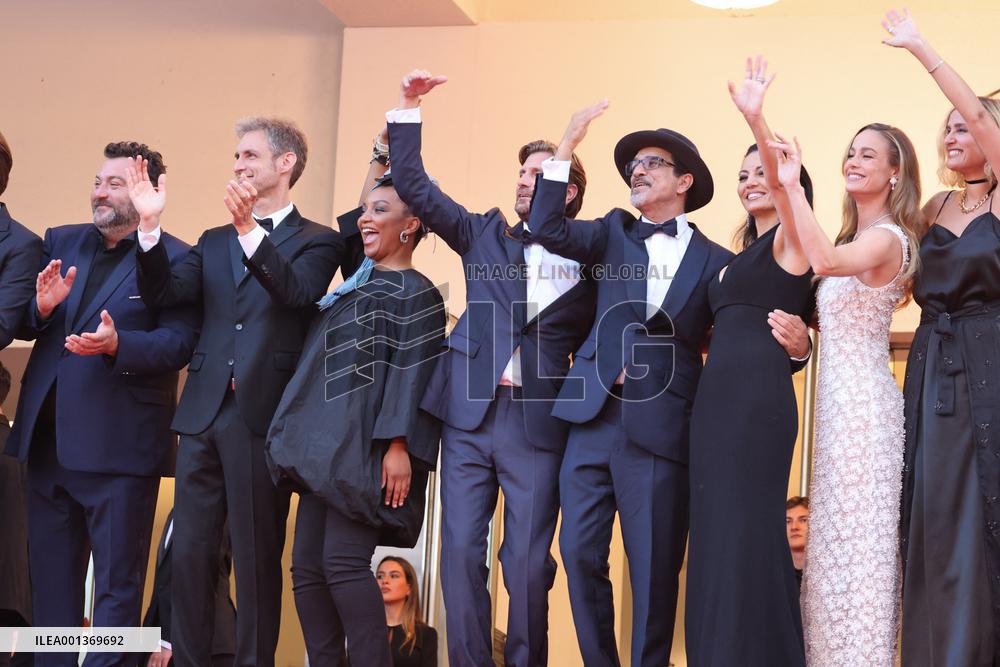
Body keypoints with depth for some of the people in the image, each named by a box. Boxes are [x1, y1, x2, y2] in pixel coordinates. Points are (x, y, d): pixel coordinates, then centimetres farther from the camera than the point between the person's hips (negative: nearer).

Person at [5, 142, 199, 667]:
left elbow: (179, 343, -13)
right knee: (50, 574, 14)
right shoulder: (60, 243, 14)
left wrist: (117, 344, -28)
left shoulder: (174, 258, -5)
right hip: (48, 440, 6)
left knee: (117, 581, 1)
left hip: (119, 445, -6)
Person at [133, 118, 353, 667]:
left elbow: (298, 292, -16)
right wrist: (149, 226, -8)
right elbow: (164, 293, 6)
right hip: (204, 415, 5)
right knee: (190, 553, 5)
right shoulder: (215, 242, 20)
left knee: (257, 558, 0)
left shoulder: (316, 241, 5)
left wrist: (249, 230, -28)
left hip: (261, 416, -5)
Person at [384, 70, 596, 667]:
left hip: (539, 423, -2)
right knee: (461, 555, 0)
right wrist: (407, 115, 1)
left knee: (528, 563, -2)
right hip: (470, 415, 2)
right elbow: (415, 188, 8)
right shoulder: (486, 234, 11)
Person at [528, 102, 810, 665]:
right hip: (593, 418, 3)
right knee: (581, 555, 2)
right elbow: (549, 230, -2)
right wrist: (568, 145, -8)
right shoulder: (615, 232, 14)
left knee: (654, 570, 0)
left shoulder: (715, 261, 5)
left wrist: (794, 341, -20)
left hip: (661, 429, -3)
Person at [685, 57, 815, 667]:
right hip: (716, 397, 9)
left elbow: (783, 181, -21)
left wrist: (756, 120, -33)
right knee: (717, 533, 8)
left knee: (747, 530, -12)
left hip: (757, 395, -9)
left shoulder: (790, 239, 0)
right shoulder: (747, 256, 24)